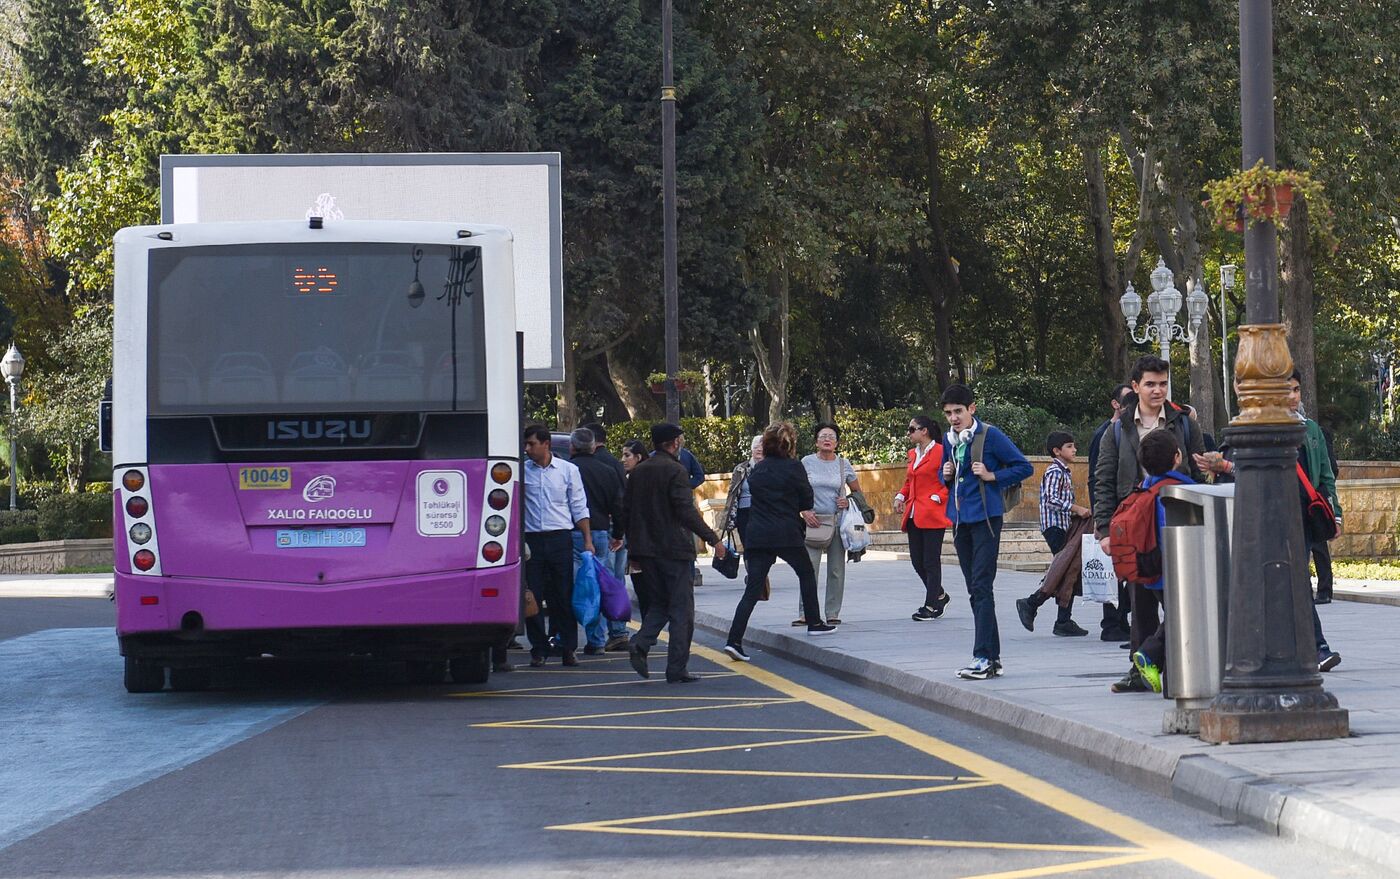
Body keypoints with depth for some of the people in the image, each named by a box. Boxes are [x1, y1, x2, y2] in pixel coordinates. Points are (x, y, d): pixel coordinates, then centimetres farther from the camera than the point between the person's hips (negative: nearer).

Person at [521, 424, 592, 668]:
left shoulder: (568, 470, 5)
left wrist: (587, 540, 2)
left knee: (564, 595, 1)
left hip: (560, 538, -1)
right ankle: (538, 650, 8)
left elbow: (579, 507, 7)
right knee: (533, 596, 0)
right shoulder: (522, 470, 5)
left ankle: (568, 648, 8)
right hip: (531, 539, 1)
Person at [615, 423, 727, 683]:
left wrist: (621, 536, 28)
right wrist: (713, 538, -14)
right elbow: (686, 512, -19)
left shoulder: (638, 471, 10)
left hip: (645, 549, 7)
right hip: (673, 549, -7)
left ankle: (640, 644, -7)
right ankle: (677, 669, 0)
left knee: (659, 603, 18)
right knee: (681, 608, 1)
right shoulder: (675, 470, -12)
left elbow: (626, 510, 14)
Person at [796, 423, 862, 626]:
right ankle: (806, 613, -7)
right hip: (814, 521, -2)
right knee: (809, 568, -9)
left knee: (836, 570, 3)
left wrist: (849, 502, -3)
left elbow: (857, 492, 17)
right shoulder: (807, 462, 3)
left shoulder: (843, 464, 7)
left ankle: (833, 613, 10)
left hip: (838, 521, 2)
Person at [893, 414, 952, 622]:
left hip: (932, 515, -8)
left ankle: (931, 605, 3)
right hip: (914, 516, 8)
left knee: (931, 561, -3)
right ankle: (940, 595, 26)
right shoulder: (913, 454, 15)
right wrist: (900, 496, 8)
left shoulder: (940, 452, -9)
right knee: (917, 561, 9)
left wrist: (936, 498, -17)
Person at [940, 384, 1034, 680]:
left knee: (981, 587, -12)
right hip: (960, 520, 7)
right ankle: (993, 658, 14)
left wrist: (992, 476, -14)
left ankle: (983, 657, -14)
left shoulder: (990, 435, -8)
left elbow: (1024, 467, -6)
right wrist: (946, 475, 3)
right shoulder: (949, 439, 11)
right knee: (975, 590, 9)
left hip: (985, 518, -7)